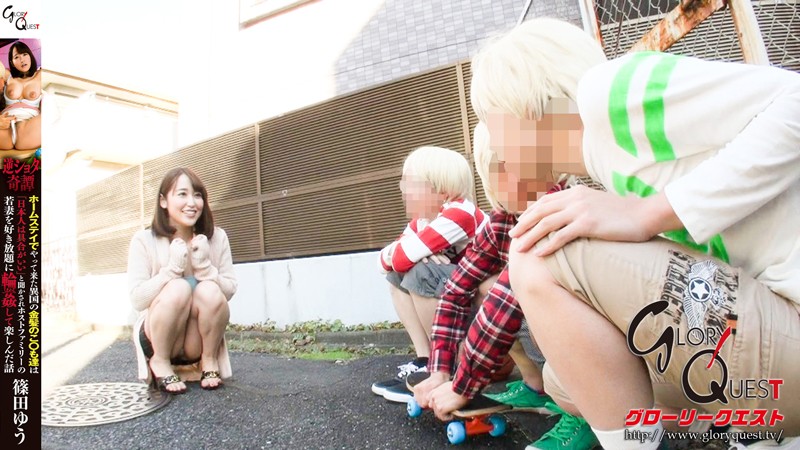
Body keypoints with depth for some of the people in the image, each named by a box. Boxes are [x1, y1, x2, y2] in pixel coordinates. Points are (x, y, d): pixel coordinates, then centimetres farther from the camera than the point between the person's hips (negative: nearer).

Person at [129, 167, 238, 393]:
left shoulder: (216, 237, -5)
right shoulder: (144, 240, -9)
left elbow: (229, 291, -5)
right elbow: (138, 300, -14)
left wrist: (204, 265, -21)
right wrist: (173, 267, -25)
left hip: (200, 339, 1)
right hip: (157, 338, -1)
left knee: (210, 291, -29)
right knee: (178, 288, -30)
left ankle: (209, 361, -8)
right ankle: (160, 362, -9)